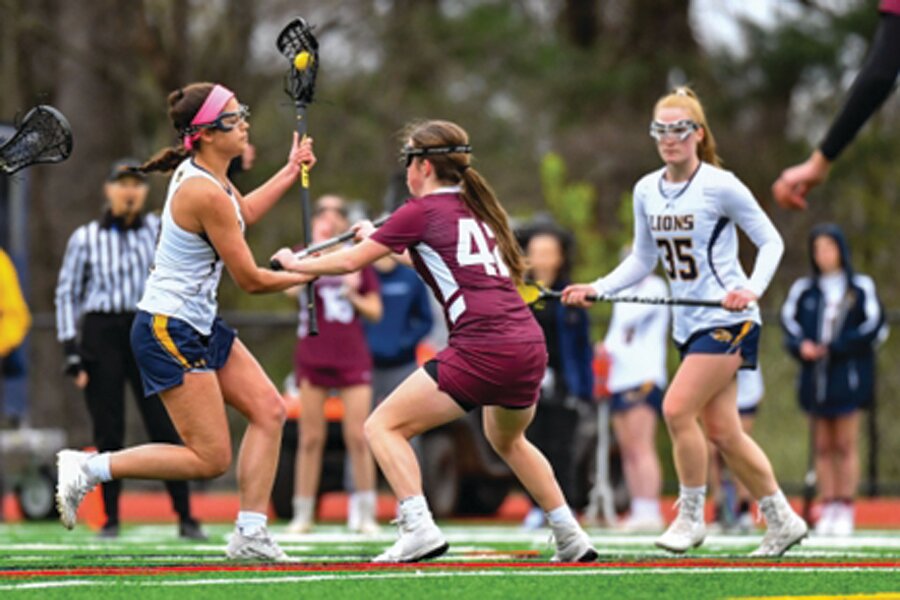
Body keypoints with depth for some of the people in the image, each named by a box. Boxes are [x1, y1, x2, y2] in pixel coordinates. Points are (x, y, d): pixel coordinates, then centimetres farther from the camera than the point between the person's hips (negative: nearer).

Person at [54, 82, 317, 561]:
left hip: (200, 327, 10)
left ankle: (250, 534, 7)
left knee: (269, 411, 5)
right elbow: (250, 280, -16)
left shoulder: (204, 174, 6)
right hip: (169, 329, -10)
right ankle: (89, 469, -1)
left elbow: (242, 214, 31)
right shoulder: (205, 193, -23)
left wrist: (291, 171, 34)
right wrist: (304, 275, 0)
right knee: (210, 459, -8)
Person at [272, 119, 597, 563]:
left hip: (482, 349, -8)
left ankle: (419, 527, -16)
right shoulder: (478, 209, 21)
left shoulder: (421, 211, 1)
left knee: (383, 426, -1)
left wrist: (295, 264, 21)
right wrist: (378, 239, 45)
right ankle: (571, 537, 31)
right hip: (529, 346, 8)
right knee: (506, 439, 33)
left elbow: (350, 262, 5)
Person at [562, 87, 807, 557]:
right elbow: (642, 259, 17)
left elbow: (771, 241, -6)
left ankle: (691, 516, -3)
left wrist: (752, 289, -21)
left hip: (728, 320, -7)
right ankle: (782, 521, 18)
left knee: (677, 409, -17)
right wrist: (596, 289, 5)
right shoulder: (646, 191, 7)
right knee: (721, 430, 6)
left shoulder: (720, 186, -11)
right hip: (689, 323, 7)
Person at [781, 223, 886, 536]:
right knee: (823, 447, 4)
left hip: (848, 377, -3)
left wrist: (836, 347, -11)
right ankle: (828, 510, 7)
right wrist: (801, 346, -9)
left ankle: (845, 511, 0)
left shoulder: (860, 287, 0)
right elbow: (788, 321, 11)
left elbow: (875, 327, -5)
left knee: (845, 446, -3)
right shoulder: (803, 290, 8)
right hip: (815, 377, 3)